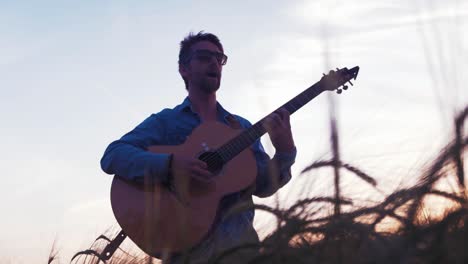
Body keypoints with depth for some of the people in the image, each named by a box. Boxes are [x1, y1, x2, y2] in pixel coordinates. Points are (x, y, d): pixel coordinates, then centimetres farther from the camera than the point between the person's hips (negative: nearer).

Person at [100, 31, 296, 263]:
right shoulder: (164, 122, 4)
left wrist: (285, 152, -12)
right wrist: (169, 164, -23)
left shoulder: (242, 127, 15)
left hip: (240, 237, 4)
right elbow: (112, 157, -9)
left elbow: (263, 187, 6)